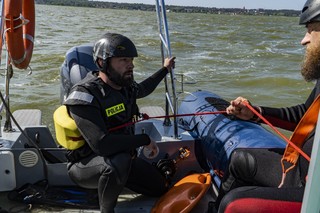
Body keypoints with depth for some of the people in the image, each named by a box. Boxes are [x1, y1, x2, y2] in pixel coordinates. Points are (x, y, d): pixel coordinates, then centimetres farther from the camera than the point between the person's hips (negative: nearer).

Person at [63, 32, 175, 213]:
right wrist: (145, 140, -28)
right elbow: (101, 144, -39)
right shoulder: (85, 95, -28)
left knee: (160, 187, 11)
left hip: (119, 157, 7)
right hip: (86, 164, -7)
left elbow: (143, 89, 23)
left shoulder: (125, 86, -4)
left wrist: (165, 70, 33)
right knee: (119, 161, -39)